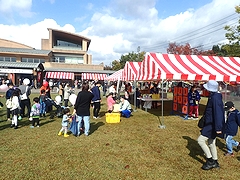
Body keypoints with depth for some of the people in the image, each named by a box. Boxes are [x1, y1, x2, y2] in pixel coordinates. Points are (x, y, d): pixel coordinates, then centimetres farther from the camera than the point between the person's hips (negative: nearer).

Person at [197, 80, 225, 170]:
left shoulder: (215, 98, -22)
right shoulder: (213, 96, 9)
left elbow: (218, 113, -27)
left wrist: (218, 128, -29)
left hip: (212, 125, -10)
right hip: (211, 124, 10)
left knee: (200, 140, -7)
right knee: (211, 143, 18)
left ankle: (210, 160, 6)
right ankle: (215, 162, 32)